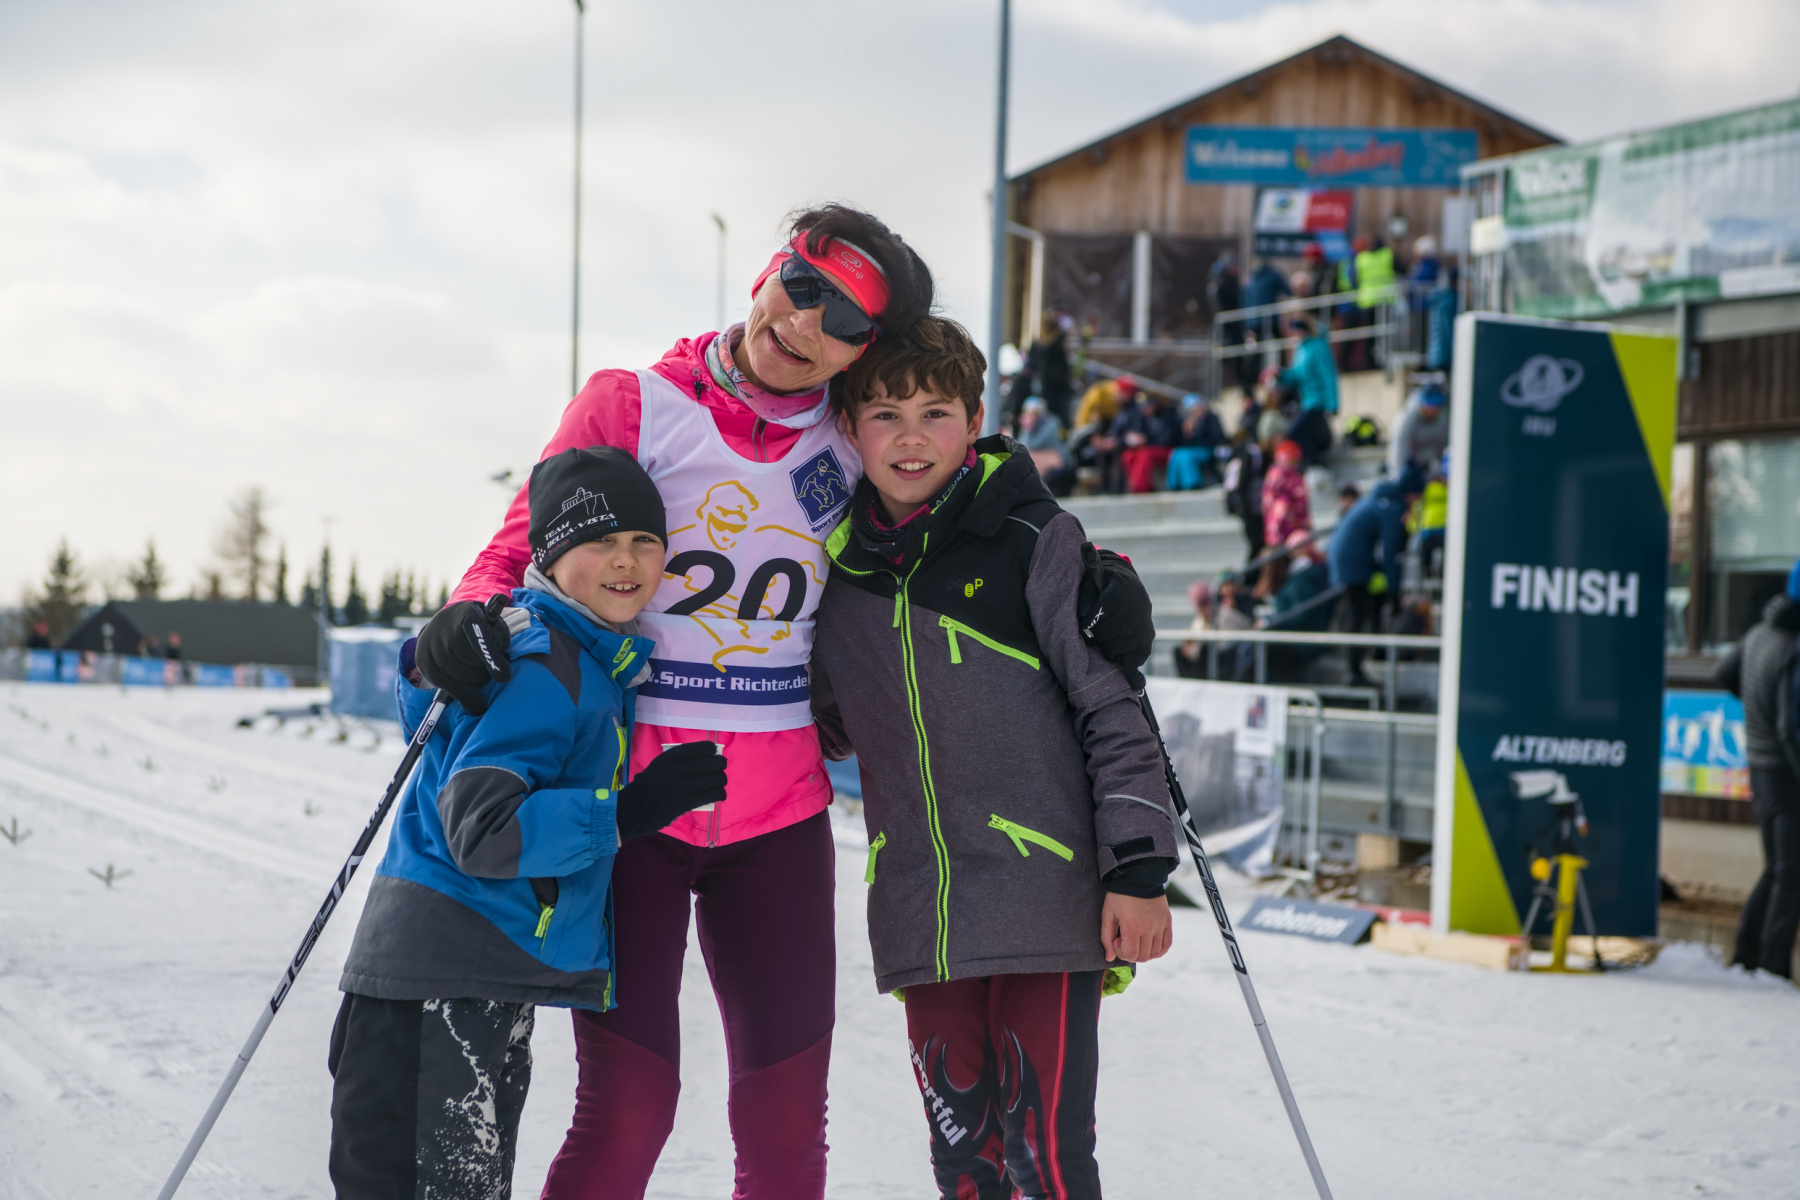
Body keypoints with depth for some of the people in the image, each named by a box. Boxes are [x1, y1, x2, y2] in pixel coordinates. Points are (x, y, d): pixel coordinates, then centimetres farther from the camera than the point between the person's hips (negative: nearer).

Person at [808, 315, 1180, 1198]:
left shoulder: (1033, 539, -5)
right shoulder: (837, 564, 9)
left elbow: (1116, 709, -5)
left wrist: (1139, 869, -9)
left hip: (1048, 889, -4)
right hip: (921, 912, 5)